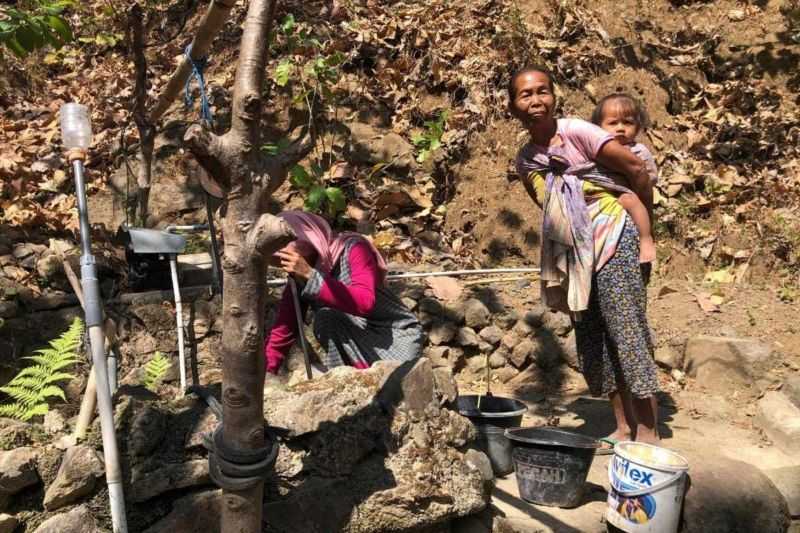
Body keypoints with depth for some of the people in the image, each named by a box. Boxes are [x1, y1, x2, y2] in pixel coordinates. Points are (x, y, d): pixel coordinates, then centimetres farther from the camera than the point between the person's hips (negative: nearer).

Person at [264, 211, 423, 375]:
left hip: (398, 337, -6)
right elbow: (281, 334, -2)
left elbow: (365, 302, -34)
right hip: (363, 346, 6)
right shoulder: (298, 279, -1)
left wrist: (311, 275, -36)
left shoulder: (352, 249, -18)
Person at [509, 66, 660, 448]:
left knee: (627, 331, -5)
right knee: (593, 341, 9)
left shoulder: (576, 132, -13)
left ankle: (648, 433, 6)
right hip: (574, 252, 7)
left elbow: (635, 167, -10)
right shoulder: (525, 160, 6)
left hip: (612, 240, -7)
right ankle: (624, 427, 22)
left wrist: (646, 222, 1)